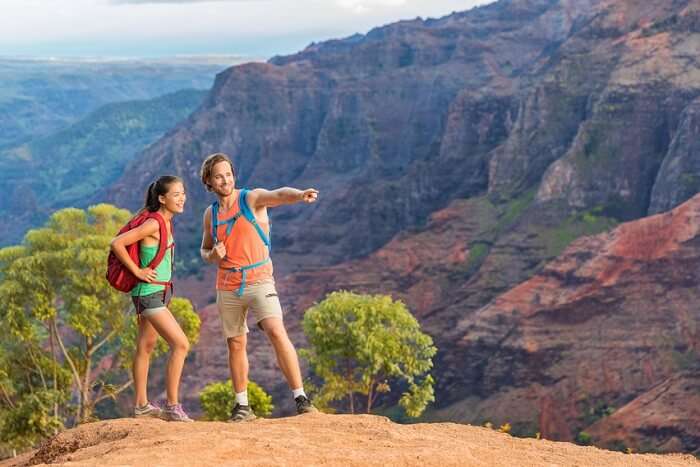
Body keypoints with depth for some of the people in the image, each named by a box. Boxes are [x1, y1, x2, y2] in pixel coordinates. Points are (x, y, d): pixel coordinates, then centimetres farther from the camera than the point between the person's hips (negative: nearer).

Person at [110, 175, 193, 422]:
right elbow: (116, 244, -23)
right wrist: (137, 271, -17)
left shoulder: (165, 222, 8)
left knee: (146, 347, 16)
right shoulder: (153, 224, -19)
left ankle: (141, 405, 26)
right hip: (150, 293, -10)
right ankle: (172, 407, -10)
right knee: (181, 345, -14)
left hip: (159, 293, 10)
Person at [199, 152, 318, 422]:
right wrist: (212, 254, -4)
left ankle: (300, 397, -21)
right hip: (227, 287, 5)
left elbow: (279, 195, -25)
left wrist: (300, 195, -48)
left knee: (276, 332, -22)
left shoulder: (252, 198, -4)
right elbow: (205, 251, 21)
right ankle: (242, 406, 20)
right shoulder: (210, 214, 10)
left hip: (259, 281, -5)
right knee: (236, 344, 9)